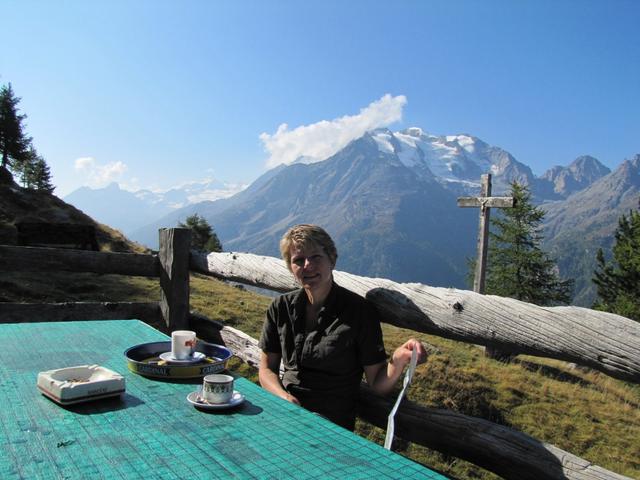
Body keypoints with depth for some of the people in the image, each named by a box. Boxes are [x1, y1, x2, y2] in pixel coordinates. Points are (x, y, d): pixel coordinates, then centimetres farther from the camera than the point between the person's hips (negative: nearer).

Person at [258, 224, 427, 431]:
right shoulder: (280, 308, 8)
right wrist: (284, 397, -7)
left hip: (331, 424, -3)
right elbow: (266, 368, 14)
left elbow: (378, 385, -2)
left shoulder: (360, 311, -5)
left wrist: (398, 361, -24)